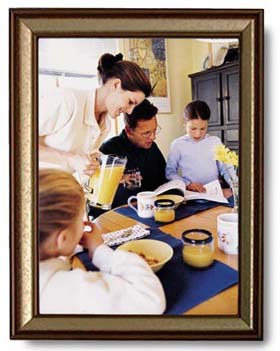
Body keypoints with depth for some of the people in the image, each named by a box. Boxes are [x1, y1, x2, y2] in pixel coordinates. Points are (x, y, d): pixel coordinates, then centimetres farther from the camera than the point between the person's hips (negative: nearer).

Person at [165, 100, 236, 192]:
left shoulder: (215, 141, 9)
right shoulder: (177, 144, 3)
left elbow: (226, 168, 10)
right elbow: (170, 172, 2)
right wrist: (188, 184, -13)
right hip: (190, 193, -1)